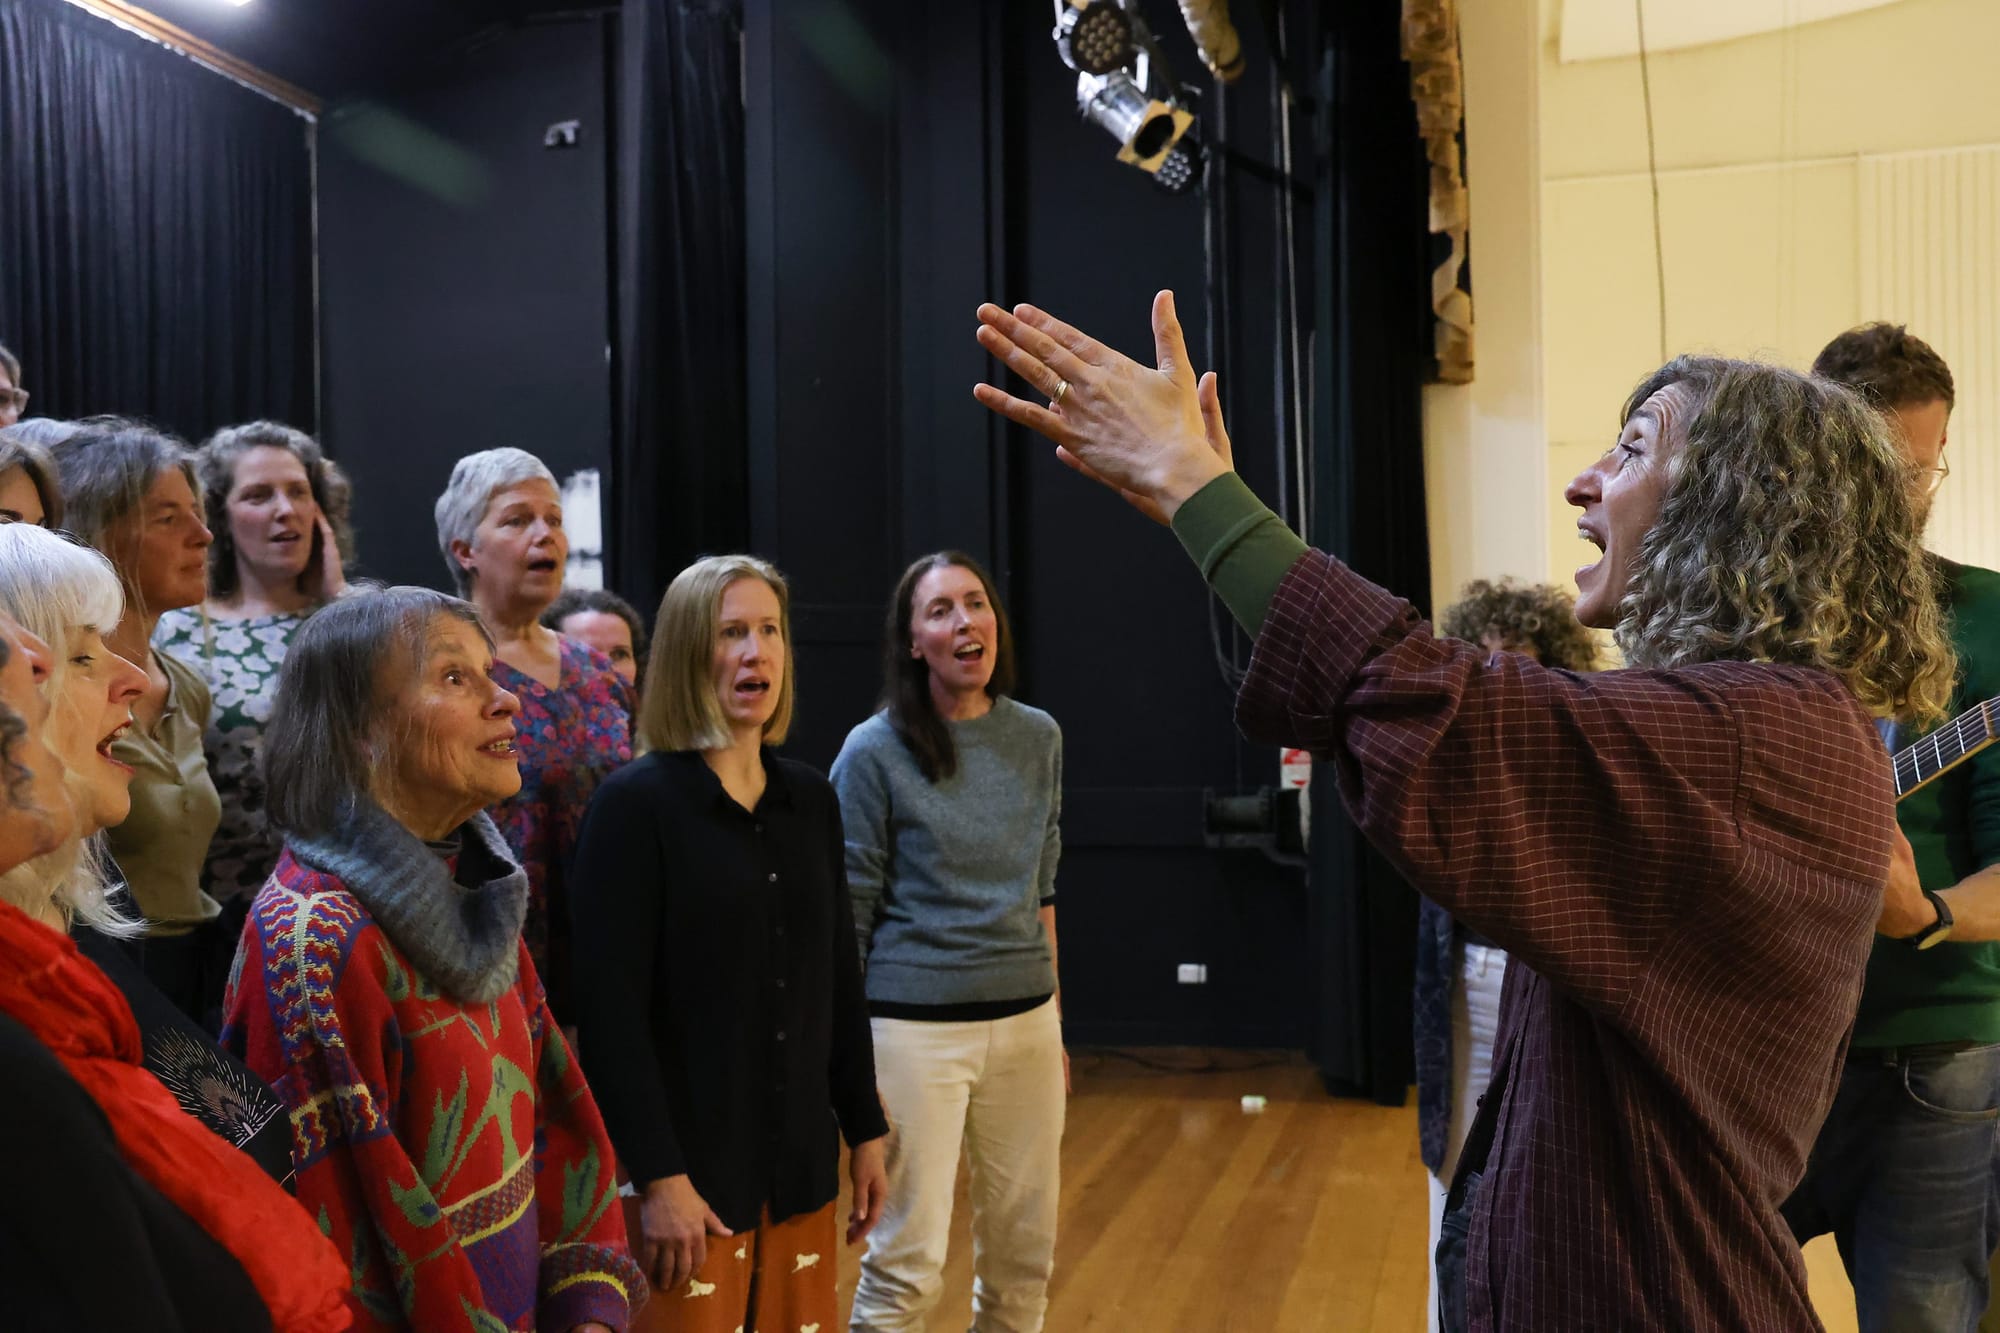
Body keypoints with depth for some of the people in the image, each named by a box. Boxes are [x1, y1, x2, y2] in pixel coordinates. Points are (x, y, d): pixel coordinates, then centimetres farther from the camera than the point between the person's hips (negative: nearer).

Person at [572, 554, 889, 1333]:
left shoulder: (811, 800, 6)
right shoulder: (635, 802, -11)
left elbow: (840, 981, 11)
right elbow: (610, 1008, -15)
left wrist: (864, 1129, 10)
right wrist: (657, 1174, -17)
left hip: (800, 1159, 5)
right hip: (690, 1163, -5)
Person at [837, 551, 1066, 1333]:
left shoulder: (1038, 738, 5)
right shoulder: (875, 752, -8)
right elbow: (847, 915, -6)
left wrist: (1054, 1027, 14)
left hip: (1025, 1022, 5)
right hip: (915, 1026, -4)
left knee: (1025, 1252, 11)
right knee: (908, 1263, -1)